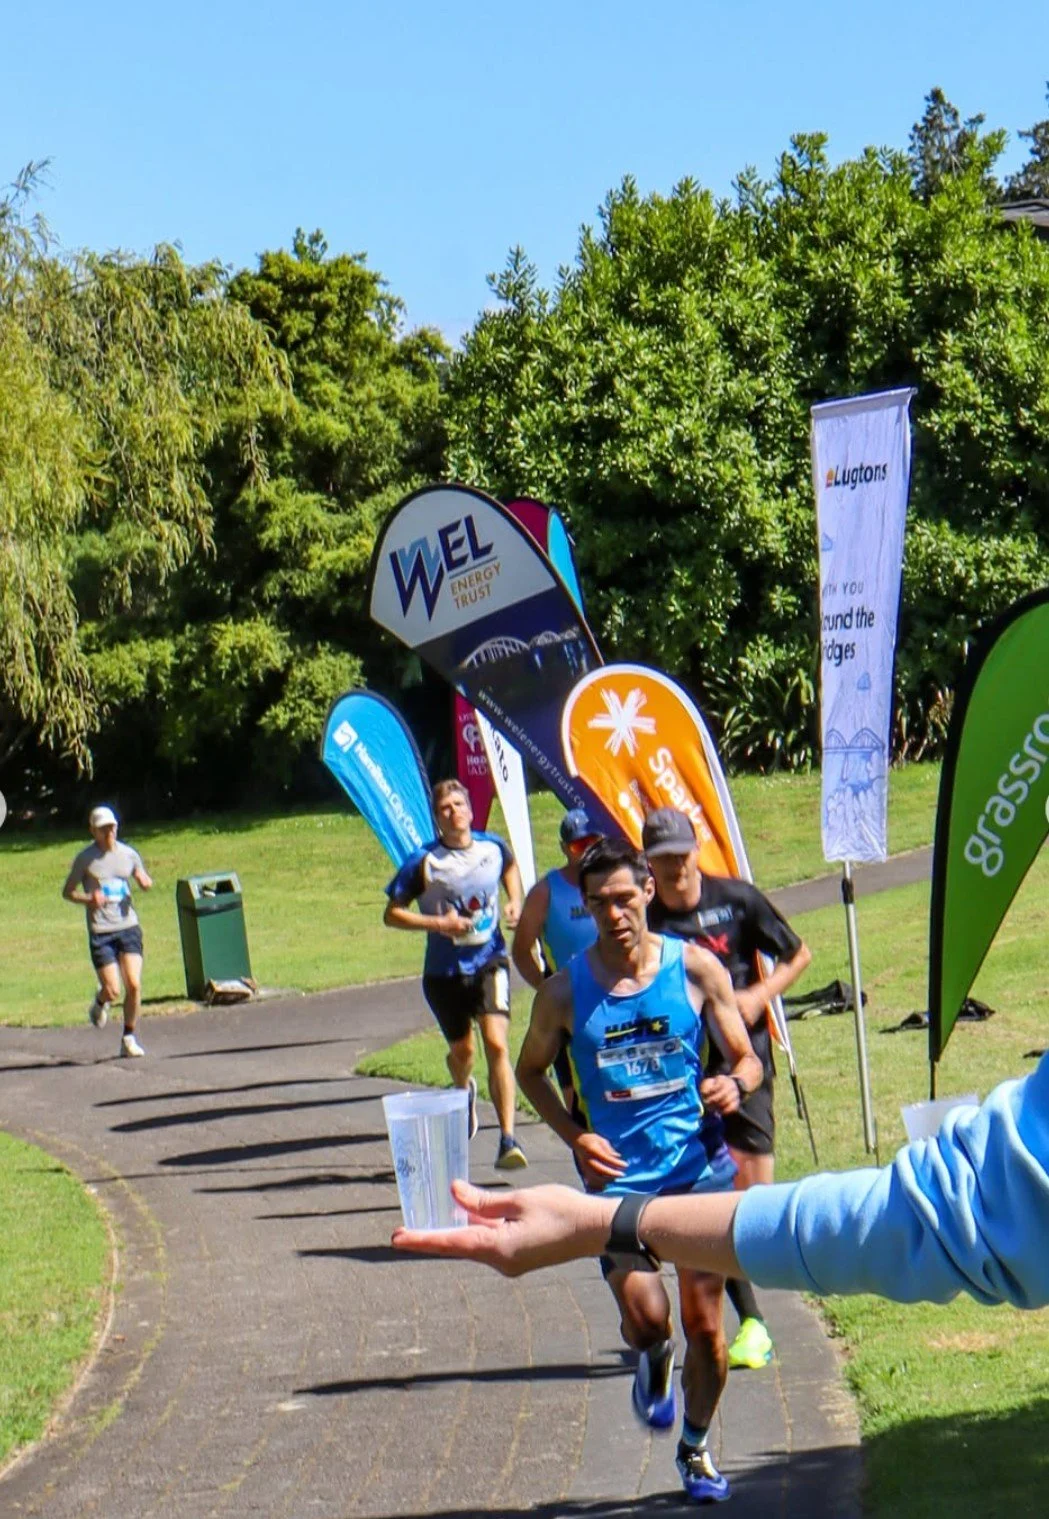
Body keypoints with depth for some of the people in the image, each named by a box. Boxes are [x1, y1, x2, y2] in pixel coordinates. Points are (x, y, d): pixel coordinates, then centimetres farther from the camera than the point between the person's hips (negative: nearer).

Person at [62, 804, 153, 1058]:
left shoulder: (128, 854, 8)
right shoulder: (85, 858, -1)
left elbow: (145, 883, 22)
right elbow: (67, 891, 5)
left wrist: (145, 882, -3)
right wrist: (88, 900, -15)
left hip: (129, 926, 3)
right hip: (100, 932, -3)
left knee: (134, 985, -8)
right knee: (113, 991, -7)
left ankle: (129, 1038, 7)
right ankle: (99, 1003, 30)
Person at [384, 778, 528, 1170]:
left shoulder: (494, 847, -1)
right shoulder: (424, 861, -10)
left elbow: (510, 867, 24)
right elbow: (392, 914, -8)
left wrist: (515, 901, 6)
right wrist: (438, 923, -20)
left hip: (489, 961, 0)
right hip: (444, 971, 0)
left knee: (497, 1043, -18)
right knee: (461, 1050, 17)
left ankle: (508, 1139, -20)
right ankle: (465, 1091, 55)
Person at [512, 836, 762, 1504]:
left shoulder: (697, 968, -2)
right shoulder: (566, 990, -2)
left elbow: (747, 1060, 6)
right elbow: (531, 1070, 13)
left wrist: (735, 1085, -18)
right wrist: (575, 1137, -2)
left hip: (700, 1166, 1)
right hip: (620, 1174, -1)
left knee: (704, 1320, 4)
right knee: (645, 1315, -17)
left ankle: (696, 1447, 28)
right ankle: (656, 1362, 21)